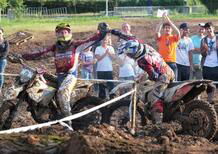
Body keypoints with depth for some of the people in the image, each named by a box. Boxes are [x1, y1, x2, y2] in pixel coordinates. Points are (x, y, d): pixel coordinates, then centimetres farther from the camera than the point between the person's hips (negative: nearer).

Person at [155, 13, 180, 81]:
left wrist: (169, 21, -15)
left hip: (172, 62, 1)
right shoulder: (160, 38, 7)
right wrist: (162, 20, -17)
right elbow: (157, 31, -13)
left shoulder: (174, 38, 7)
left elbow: (178, 32, -12)